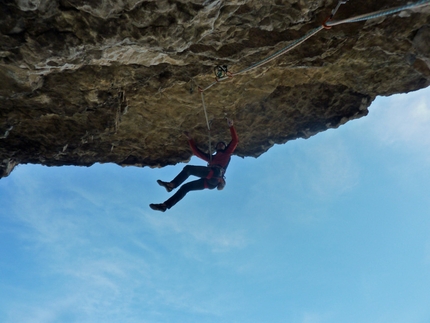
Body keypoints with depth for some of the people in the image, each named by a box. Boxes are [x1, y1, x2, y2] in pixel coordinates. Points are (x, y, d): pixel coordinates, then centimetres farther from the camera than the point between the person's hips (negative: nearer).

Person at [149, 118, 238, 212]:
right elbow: (196, 152, 40)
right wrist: (190, 139, 37)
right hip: (210, 181, 7)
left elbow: (235, 140, 9)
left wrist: (231, 126, 2)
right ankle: (165, 205, -1)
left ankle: (171, 185, -12)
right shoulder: (212, 158, 37)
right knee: (185, 187, 2)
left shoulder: (226, 153, 22)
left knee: (188, 168, -11)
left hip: (215, 174, -7)